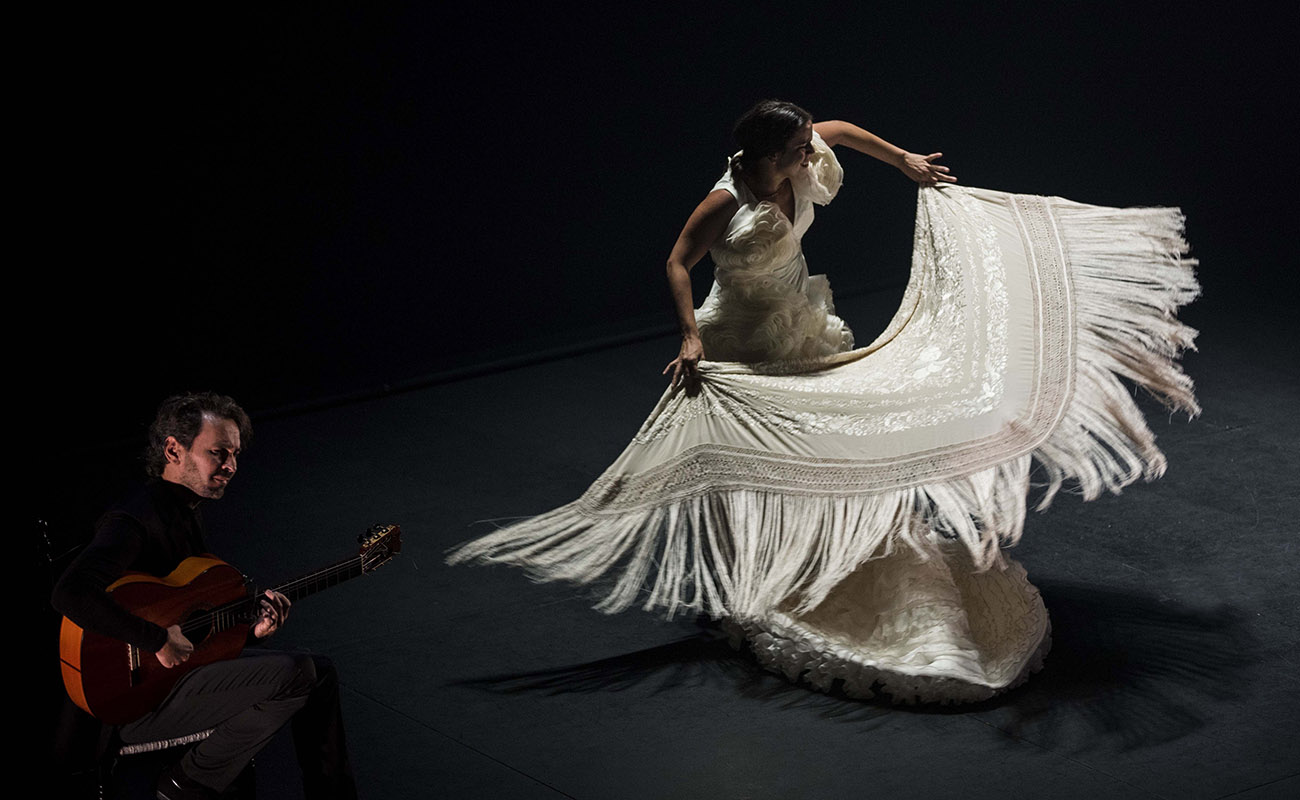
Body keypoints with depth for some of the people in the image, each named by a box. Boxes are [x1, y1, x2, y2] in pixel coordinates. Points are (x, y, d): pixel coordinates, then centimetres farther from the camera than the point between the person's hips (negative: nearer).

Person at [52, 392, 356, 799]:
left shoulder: (185, 514, 13)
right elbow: (71, 594, -39)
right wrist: (159, 641, -32)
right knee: (296, 675, -23)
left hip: (184, 664, 10)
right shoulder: (137, 520, -21)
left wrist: (247, 627, 1)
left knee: (321, 672, 9)